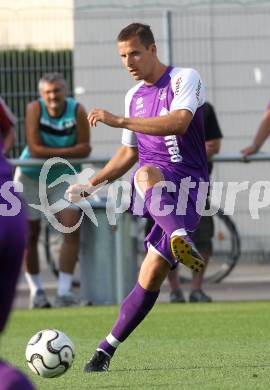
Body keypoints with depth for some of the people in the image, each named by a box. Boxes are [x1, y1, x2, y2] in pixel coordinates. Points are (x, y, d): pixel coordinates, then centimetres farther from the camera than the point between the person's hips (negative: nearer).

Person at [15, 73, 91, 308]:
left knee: (72, 228, -12)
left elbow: (85, 148, -15)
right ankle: (36, 290, 16)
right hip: (31, 177, -1)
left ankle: (64, 291, -9)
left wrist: (52, 154, -24)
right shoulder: (35, 109, -15)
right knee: (30, 233, 1)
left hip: (63, 178, 1)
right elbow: (34, 148, -21)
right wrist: (67, 152, -20)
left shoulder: (77, 110, -12)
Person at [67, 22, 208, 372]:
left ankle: (108, 348, -5)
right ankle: (180, 239, -61)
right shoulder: (134, 96, 20)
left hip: (188, 185, -4)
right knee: (146, 173, -37)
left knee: (152, 274, -13)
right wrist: (92, 184, 20)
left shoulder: (185, 79, -1)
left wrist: (119, 121, -24)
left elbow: (178, 122, -21)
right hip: (153, 184, 4)